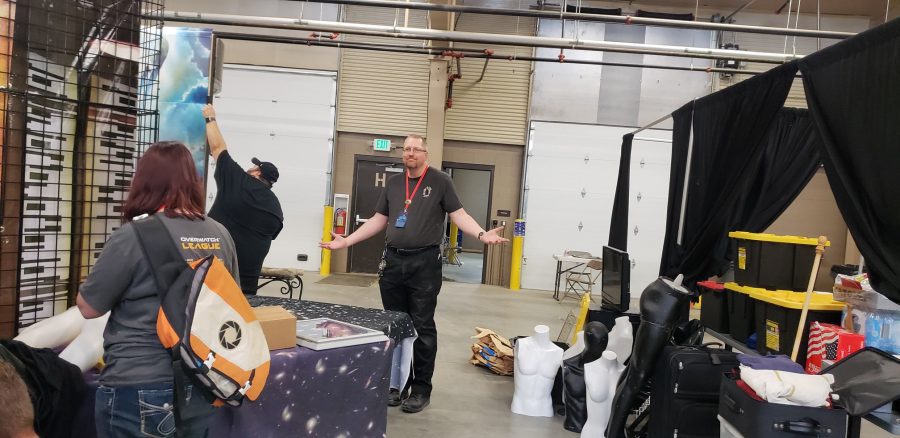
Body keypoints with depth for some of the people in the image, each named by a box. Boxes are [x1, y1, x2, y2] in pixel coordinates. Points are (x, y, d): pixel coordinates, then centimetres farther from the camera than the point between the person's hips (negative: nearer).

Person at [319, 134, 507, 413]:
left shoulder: (440, 181, 0)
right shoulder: (393, 183, 14)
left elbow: (458, 214, -3)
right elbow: (379, 220, 17)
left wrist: (482, 234, -20)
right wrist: (347, 241, 13)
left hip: (425, 262, -4)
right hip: (393, 261, 5)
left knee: (422, 327, 1)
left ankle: (421, 388, 11)